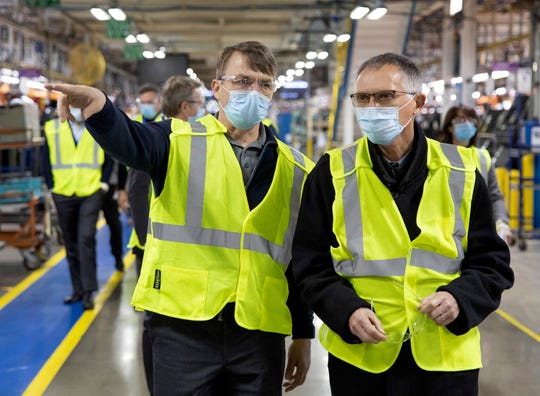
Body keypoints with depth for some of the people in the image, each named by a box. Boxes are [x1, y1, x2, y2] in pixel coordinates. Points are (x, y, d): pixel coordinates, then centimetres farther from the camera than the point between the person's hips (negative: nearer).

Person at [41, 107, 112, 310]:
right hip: (63, 195, 2)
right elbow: (46, 160, 8)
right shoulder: (53, 129, 3)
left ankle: (88, 291, -8)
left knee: (86, 240, -13)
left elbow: (108, 158, 8)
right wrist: (51, 186, 2)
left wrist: (103, 182, -1)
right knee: (71, 244, 9)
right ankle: (78, 289, 19)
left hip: (91, 194, -2)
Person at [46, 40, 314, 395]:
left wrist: (303, 334, 12)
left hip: (260, 335, 3)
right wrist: (99, 108, -45)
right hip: (183, 328, -2)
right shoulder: (180, 141, 0)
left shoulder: (296, 171, 9)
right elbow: (129, 142, -23)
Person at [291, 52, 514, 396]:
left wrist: (461, 298, -12)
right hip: (359, 357, 0)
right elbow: (311, 265, 2)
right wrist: (347, 311, -14)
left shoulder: (461, 171, 2)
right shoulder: (333, 174, 0)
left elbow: (492, 261, 6)